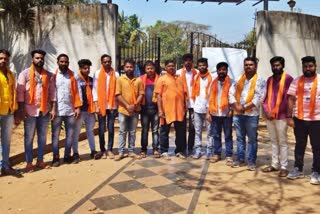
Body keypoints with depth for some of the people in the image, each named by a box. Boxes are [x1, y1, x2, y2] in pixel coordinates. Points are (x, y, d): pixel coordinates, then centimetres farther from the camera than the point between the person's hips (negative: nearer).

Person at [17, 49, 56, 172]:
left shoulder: (48, 75, 7)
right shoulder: (25, 74, -1)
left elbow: (52, 92, 7)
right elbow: (20, 92, -5)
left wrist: (53, 108, 0)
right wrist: (22, 110, -11)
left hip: (44, 111, 3)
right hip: (30, 111, -3)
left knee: (42, 137, 9)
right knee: (29, 137, 3)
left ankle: (40, 161, 20)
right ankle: (29, 163, 11)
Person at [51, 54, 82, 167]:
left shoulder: (72, 76, 9)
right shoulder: (53, 75, 1)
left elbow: (76, 92, 6)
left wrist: (77, 107, -2)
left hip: (70, 110, 3)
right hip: (57, 111, -2)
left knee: (70, 134, 7)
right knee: (55, 135, 3)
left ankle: (67, 155, 19)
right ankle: (56, 157, 11)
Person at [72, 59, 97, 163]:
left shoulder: (91, 79, 13)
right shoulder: (76, 79, -5)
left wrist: (95, 106, 10)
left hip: (90, 109, 6)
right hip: (80, 109, -6)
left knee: (90, 131, 14)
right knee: (76, 132, 1)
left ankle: (93, 151, 21)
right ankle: (75, 154, 6)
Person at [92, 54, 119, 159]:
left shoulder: (116, 74, 5)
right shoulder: (97, 74, 3)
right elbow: (95, 89, 1)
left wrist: (118, 106, 0)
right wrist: (96, 104, -6)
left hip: (112, 105, 1)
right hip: (101, 105, 0)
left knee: (111, 129, 5)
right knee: (101, 129, 5)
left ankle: (109, 150, 14)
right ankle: (102, 150, 14)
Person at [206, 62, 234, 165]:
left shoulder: (231, 82, -1)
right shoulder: (213, 83, 9)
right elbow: (210, 98, 9)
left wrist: (231, 110, -14)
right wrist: (208, 112, 4)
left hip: (226, 113, -3)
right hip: (214, 113, 4)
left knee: (228, 136, 4)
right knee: (216, 135, 11)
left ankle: (229, 156, 9)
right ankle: (217, 154, 22)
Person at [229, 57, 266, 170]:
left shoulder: (260, 80, -3)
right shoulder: (239, 79, 11)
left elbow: (259, 97, -13)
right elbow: (231, 93, 7)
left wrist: (245, 107, -15)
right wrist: (236, 106, -9)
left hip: (252, 114, -4)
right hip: (238, 113, 4)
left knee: (252, 139, 3)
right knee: (240, 138, 12)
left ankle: (251, 161, 12)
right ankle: (240, 159, 22)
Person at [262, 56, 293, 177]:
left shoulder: (288, 78, -6)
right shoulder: (269, 80, 13)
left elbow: (288, 98, -10)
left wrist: (276, 113, -11)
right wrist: (266, 111, -3)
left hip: (281, 116, -6)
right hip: (269, 116, 6)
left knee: (282, 142, 2)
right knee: (274, 141, 13)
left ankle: (284, 167, 9)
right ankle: (274, 164, 21)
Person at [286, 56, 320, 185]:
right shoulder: (296, 81, 4)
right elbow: (291, 99, 2)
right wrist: (289, 117, -4)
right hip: (299, 119, 2)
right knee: (299, 145, 12)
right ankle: (298, 169, 23)